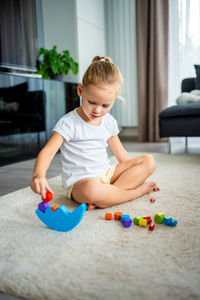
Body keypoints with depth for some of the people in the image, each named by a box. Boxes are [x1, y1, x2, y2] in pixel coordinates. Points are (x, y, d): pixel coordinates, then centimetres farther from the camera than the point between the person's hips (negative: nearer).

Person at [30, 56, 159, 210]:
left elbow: (121, 154, 17)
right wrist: (39, 174, -40)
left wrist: (136, 172, 13)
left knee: (149, 161, -6)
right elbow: (48, 151, -21)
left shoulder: (109, 122, 8)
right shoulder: (68, 123, -11)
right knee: (90, 190, -42)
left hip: (107, 174, 7)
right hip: (80, 183, -6)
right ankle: (138, 190, -14)